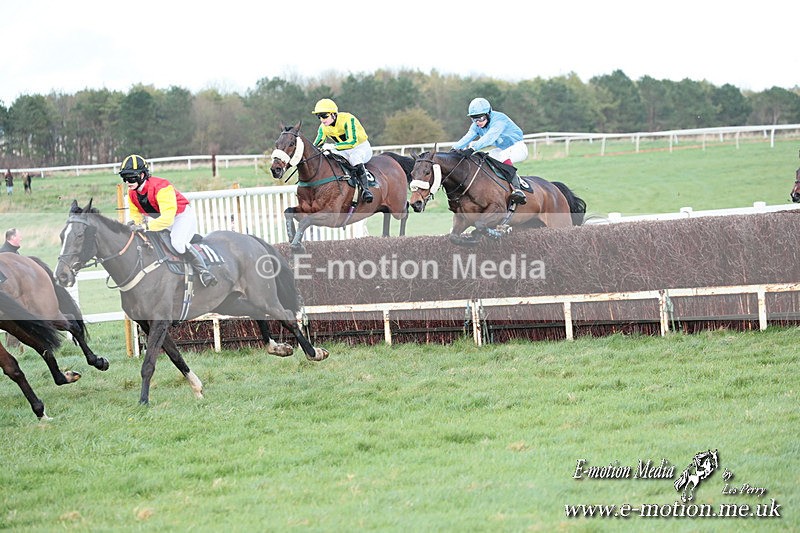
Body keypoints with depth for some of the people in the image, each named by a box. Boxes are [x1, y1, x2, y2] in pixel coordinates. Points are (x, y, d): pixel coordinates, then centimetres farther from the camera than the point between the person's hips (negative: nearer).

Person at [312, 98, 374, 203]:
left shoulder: (347, 119, -27)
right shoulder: (323, 128, -6)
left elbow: (352, 141, -38)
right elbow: (316, 146, -6)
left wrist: (332, 146, -46)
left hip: (361, 148, -7)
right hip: (344, 152, 7)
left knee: (354, 157, -40)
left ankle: (365, 189, -38)